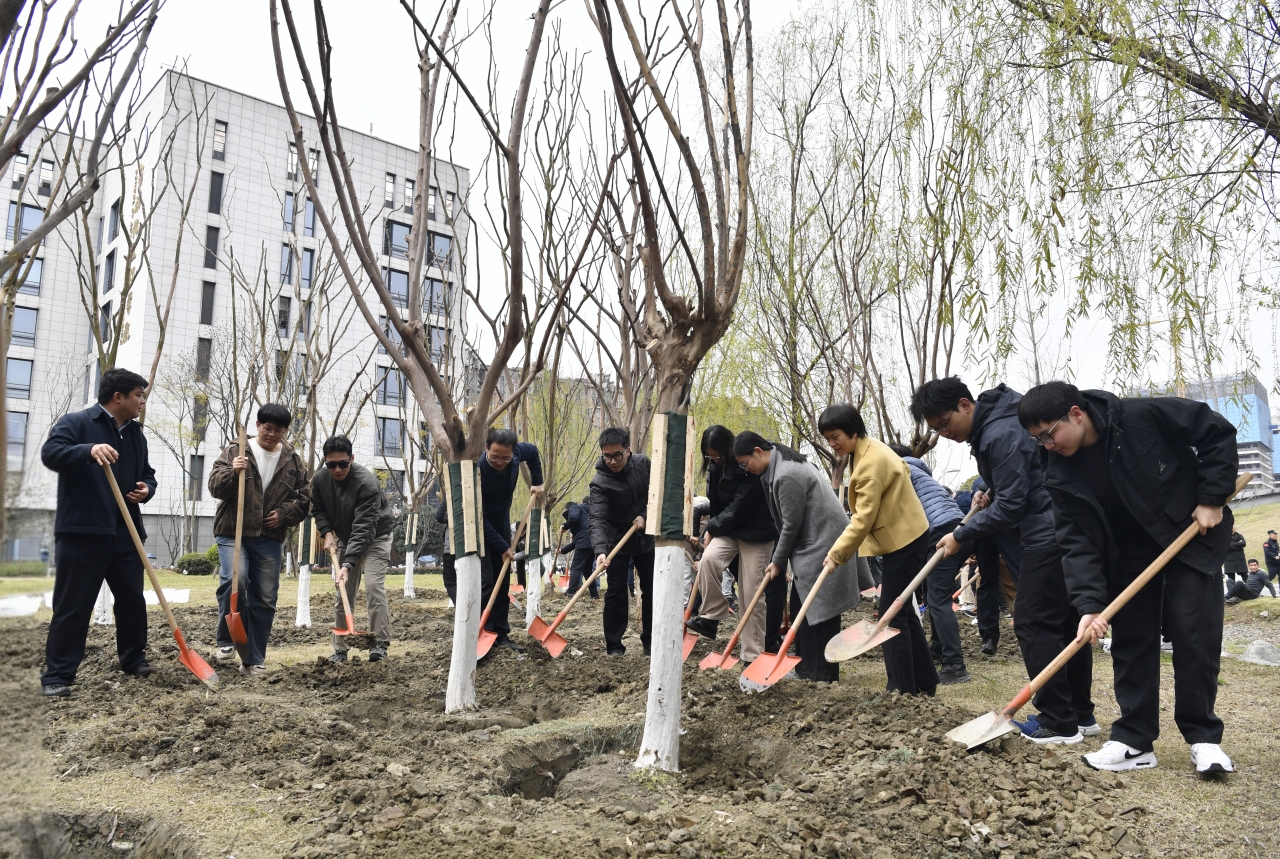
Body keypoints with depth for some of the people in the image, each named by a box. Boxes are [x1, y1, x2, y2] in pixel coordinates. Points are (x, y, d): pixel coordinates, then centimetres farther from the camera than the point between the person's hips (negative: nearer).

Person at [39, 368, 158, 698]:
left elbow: (147, 474, 26)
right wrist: (89, 450, -38)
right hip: (82, 532, -6)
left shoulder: (136, 434, 16)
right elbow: (50, 453, -20)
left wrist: (147, 489, 3)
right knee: (72, 605, -2)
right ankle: (57, 675, 6)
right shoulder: (75, 423, -3)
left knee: (132, 599, 12)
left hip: (125, 533, 6)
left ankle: (133, 658, 27)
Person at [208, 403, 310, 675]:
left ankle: (255, 659, 16)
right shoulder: (236, 451, 0)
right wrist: (233, 472, -26)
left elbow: (304, 498, 11)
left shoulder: (293, 460, 7)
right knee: (235, 580, -26)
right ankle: (227, 641, -5)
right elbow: (215, 486, -6)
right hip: (233, 533, -3)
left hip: (270, 538, 3)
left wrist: (284, 514, -6)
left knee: (265, 600, 4)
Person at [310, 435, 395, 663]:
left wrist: (348, 564, -42)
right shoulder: (320, 479, -14)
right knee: (342, 592, 3)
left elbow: (364, 528, -36)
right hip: (345, 537, 6)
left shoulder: (366, 482, -33)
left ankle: (380, 643, -12)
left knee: (374, 586, -19)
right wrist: (327, 532, -13)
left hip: (376, 536, -5)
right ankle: (340, 649, 11)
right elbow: (317, 508, 6)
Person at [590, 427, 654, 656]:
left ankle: (650, 640, 20)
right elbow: (598, 519, -33)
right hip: (617, 541, -4)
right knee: (616, 592, -5)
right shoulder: (600, 481, -23)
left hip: (646, 538, 4)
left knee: (652, 590, 8)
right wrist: (600, 550, -47)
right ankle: (614, 645, 3)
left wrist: (645, 516, -14)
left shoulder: (643, 463, -11)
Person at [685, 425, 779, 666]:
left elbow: (738, 510, -23)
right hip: (727, 529, 6)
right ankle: (711, 617, -10)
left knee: (752, 595, -4)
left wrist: (711, 528, -13)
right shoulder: (715, 468, 0)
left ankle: (753, 656, 5)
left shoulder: (750, 468, -22)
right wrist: (711, 530, 2)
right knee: (708, 560, -26)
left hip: (756, 533, -6)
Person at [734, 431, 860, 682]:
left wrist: (778, 561, -3)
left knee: (818, 611, -5)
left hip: (823, 546, -10)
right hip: (812, 545, 10)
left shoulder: (786, 475, -21)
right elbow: (787, 521, 15)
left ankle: (821, 674, 2)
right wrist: (781, 559, 12)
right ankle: (806, 668, 19)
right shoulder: (782, 463, 12)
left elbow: (791, 524, -15)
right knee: (800, 608, 12)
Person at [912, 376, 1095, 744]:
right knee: (1067, 621, 14)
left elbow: (1010, 506, -19)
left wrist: (961, 536, -10)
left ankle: (1059, 724, 0)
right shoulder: (989, 427, 12)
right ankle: (1081, 715, 23)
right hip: (1068, 531, 11)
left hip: (1047, 535, -11)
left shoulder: (1001, 435, -20)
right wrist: (990, 496, 9)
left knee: (1032, 623, -5)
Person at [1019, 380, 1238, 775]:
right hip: (1130, 554, 4)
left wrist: (1212, 497, -19)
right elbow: (1078, 541, -17)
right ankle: (1134, 741, 9)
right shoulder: (1061, 475, -15)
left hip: (1194, 536, -3)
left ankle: (1204, 737, 8)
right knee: (1130, 642, 2)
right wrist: (1088, 602, -27)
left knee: (1195, 637, -6)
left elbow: (1218, 433, -15)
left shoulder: (1144, 416, -26)